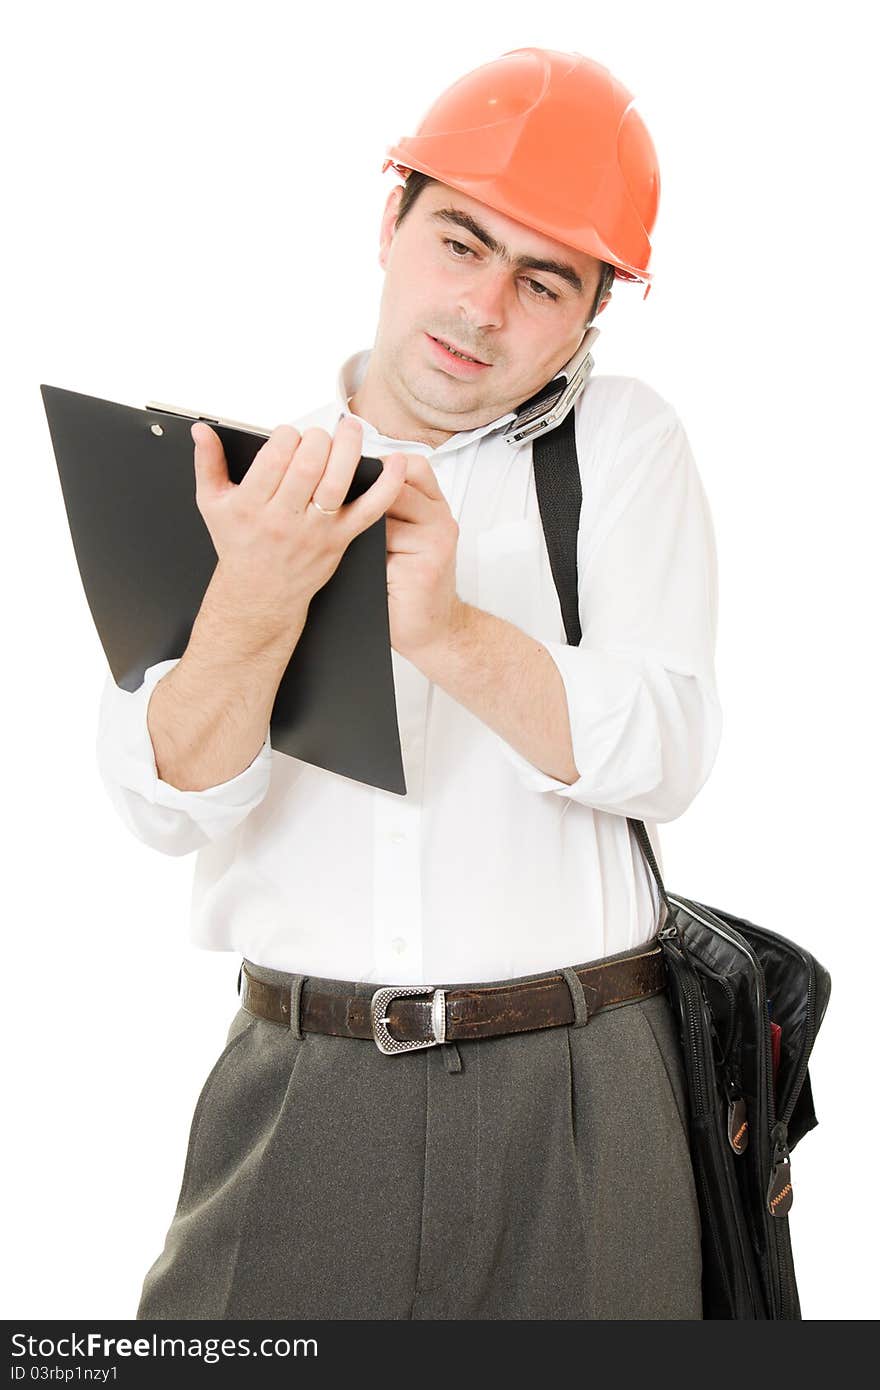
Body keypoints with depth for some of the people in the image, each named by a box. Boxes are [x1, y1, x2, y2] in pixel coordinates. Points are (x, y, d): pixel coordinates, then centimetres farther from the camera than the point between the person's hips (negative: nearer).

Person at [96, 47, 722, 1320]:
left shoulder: (623, 441, 3)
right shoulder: (255, 462, 3)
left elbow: (664, 757, -9)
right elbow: (165, 807, -8)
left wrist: (450, 632, -25)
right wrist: (253, 605, -27)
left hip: (573, 1098, 0)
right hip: (300, 1088, 1)